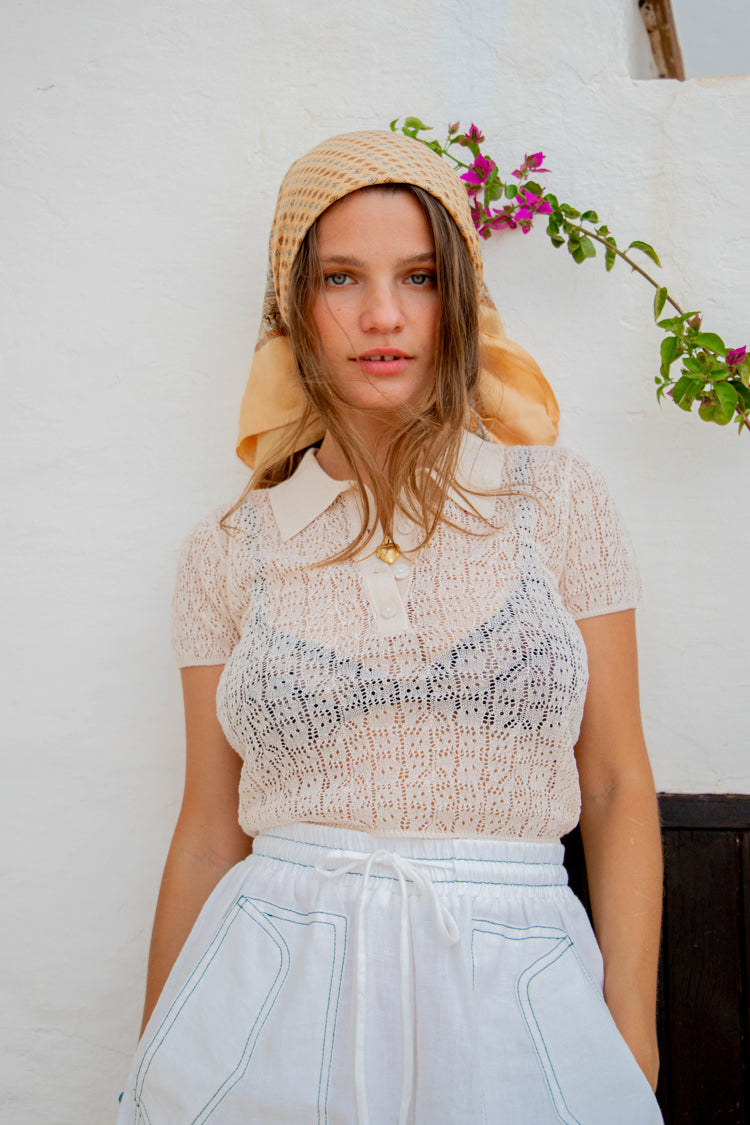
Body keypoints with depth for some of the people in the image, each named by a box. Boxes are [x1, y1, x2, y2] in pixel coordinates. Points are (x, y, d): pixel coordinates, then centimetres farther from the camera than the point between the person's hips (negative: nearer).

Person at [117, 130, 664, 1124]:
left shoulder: (556, 499, 1)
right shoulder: (230, 553, 2)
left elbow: (618, 787, 2)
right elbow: (208, 831, 7)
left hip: (513, 999, 0)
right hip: (273, 1000, 1)